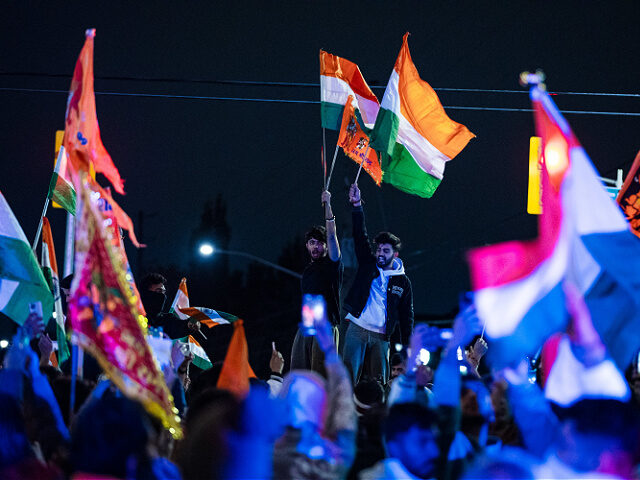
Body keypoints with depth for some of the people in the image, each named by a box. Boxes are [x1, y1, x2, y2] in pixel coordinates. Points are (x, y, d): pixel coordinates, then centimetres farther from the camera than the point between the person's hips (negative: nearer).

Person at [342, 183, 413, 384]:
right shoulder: (368, 264, 8)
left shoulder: (403, 282, 8)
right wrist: (357, 206, -12)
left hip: (381, 337, 1)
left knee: (379, 382, 0)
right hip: (357, 329, -1)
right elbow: (360, 237, -1)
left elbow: (406, 316, 9)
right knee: (348, 377, -11)